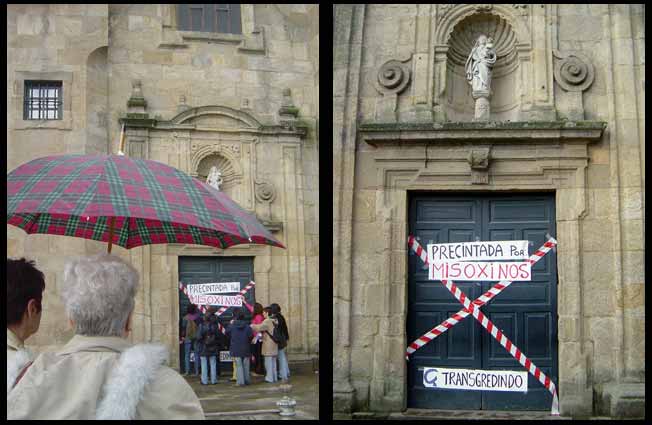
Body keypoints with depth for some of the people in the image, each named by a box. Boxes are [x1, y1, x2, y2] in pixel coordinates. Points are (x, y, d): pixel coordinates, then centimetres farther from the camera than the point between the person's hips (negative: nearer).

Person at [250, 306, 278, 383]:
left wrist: (251, 326, -15)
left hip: (268, 344, -8)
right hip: (274, 344, 8)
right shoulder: (274, 321, 10)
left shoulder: (267, 321, -17)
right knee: (273, 361, 14)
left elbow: (259, 327, -27)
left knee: (268, 361, -2)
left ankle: (270, 378, 0)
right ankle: (274, 377, 19)